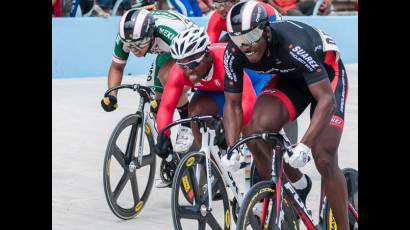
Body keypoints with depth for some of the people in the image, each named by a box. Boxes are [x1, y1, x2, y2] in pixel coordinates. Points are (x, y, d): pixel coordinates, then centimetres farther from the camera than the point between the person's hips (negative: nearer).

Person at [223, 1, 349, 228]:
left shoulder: (295, 45, -39)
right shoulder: (233, 54, -23)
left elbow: (326, 99, -40)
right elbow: (233, 104, -12)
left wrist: (304, 145, -49)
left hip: (326, 73, -5)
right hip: (290, 78, 5)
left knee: (324, 158, -18)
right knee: (258, 129, -23)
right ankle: (298, 184, 1)